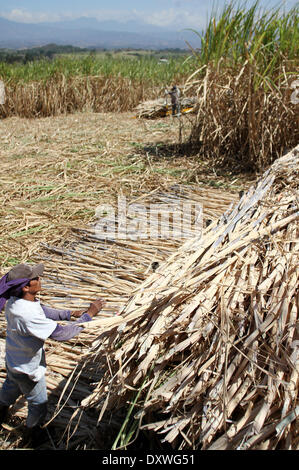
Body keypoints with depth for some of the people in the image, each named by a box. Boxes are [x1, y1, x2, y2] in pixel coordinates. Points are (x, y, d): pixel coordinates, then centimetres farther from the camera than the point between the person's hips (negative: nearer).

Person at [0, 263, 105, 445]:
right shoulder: (27, 316, -43)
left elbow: (42, 310, 3)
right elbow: (62, 334, -37)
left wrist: (69, 313, -6)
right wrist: (89, 314, -30)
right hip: (28, 370, -8)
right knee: (39, 404, 22)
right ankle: (33, 431, 50)